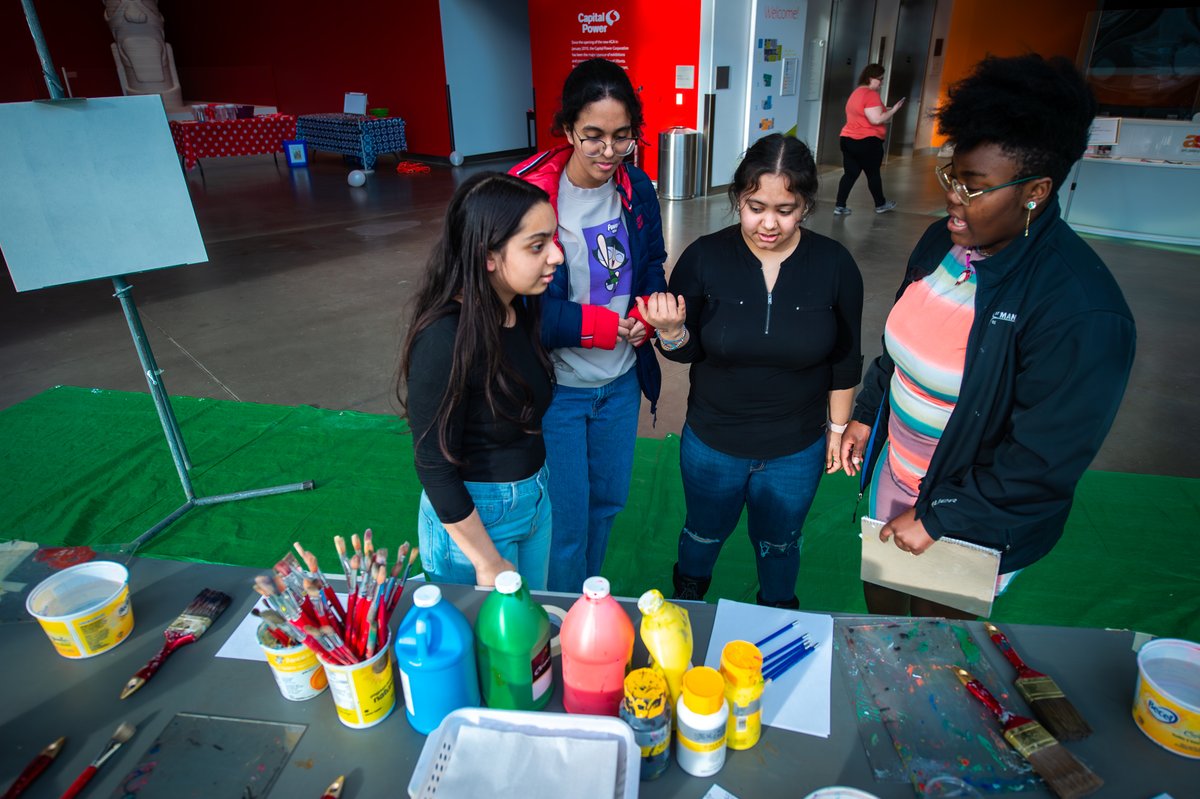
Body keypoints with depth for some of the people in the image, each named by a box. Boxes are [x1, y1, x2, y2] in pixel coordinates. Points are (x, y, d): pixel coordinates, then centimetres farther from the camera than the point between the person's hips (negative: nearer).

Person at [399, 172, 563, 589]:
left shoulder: (520, 309, -6)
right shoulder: (444, 339, -28)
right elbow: (434, 466, -22)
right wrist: (487, 563, -16)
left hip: (535, 496, 7)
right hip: (472, 515, -6)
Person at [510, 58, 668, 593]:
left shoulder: (636, 189, -1)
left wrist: (648, 314, -11)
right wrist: (599, 325, -20)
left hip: (621, 379, 6)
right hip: (556, 387, -5)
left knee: (607, 501, 22)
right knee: (565, 523, 6)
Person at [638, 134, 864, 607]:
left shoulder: (834, 265, -13)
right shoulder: (704, 258, -17)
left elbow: (845, 359, -2)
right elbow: (686, 351, -10)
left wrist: (838, 427, 4)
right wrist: (672, 331, -32)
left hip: (797, 450, 1)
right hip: (712, 444, 0)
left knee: (779, 545, 25)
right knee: (705, 533, 24)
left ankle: (778, 613, 56)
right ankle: (687, 598, 58)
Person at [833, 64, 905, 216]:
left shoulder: (856, 93, 16)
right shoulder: (871, 94, -15)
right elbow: (876, 119, -21)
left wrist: (886, 110, 20)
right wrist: (893, 109, -9)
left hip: (847, 139, 8)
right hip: (867, 142, -8)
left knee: (850, 174, 7)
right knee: (873, 174, 7)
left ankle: (840, 206, 0)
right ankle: (880, 204, 22)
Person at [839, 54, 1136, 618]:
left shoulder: (1082, 310, -28)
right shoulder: (943, 241, -5)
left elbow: (1043, 461, -25)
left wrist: (937, 518, -20)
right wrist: (865, 414, 11)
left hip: (977, 518, -6)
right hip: (896, 470, 6)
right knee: (879, 601, 27)